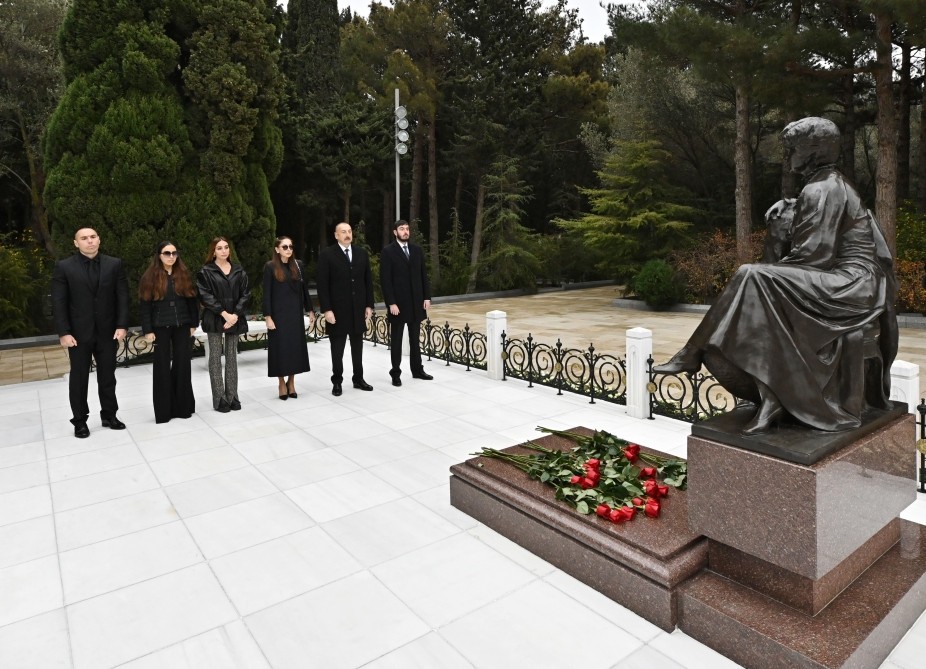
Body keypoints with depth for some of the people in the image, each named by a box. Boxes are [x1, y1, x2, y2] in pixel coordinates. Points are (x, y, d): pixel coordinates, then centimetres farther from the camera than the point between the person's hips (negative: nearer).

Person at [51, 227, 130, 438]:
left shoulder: (114, 264, 3)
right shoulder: (64, 267, -2)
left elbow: (122, 297, 0)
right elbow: (58, 303, -5)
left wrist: (122, 325, -8)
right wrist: (63, 332, -12)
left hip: (108, 331, 2)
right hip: (78, 332, -1)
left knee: (108, 376, 11)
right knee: (79, 378, 8)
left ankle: (109, 415, 24)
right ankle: (79, 421, 19)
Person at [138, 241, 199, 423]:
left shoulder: (184, 275, 5)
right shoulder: (150, 277, -3)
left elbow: (192, 301, 7)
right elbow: (145, 306, -4)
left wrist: (193, 324, 3)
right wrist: (148, 331, -9)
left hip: (182, 326, 2)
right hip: (161, 327, -2)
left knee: (182, 364, 4)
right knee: (163, 366, 4)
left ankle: (182, 406, 16)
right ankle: (164, 409, 12)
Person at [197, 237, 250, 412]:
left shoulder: (238, 270, 8)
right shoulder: (206, 271, -1)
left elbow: (245, 293, 3)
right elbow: (205, 295, -8)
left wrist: (235, 314, -10)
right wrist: (224, 313, -16)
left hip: (235, 318, 3)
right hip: (214, 319, -3)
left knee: (232, 357, 8)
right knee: (216, 358, 1)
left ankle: (232, 396, 15)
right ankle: (219, 399, 6)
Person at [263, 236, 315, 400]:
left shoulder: (298, 265, 6)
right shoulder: (270, 267, -5)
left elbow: (304, 289, 10)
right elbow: (267, 293, -7)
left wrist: (310, 310, 8)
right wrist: (268, 317, -12)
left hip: (295, 313, 3)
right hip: (279, 314, -3)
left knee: (296, 346, 6)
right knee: (280, 347, 2)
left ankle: (291, 382, 18)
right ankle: (282, 383, 14)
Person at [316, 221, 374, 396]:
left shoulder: (362, 254, 8)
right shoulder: (326, 255, -5)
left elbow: (368, 281, 9)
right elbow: (322, 284, -9)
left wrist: (369, 305, 4)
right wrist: (326, 309, -14)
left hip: (358, 309, 4)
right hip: (337, 310, -4)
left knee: (357, 346, 12)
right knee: (337, 348, 6)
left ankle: (358, 379, 23)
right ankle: (337, 382, 17)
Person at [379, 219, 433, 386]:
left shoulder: (417, 250, 8)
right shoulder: (388, 251, -6)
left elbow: (423, 275, 10)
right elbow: (385, 280, -10)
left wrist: (427, 297, 3)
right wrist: (391, 303, -16)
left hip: (416, 302, 4)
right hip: (398, 303, -4)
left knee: (415, 338, 12)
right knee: (396, 340, 5)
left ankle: (417, 370, 21)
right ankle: (396, 373, 13)